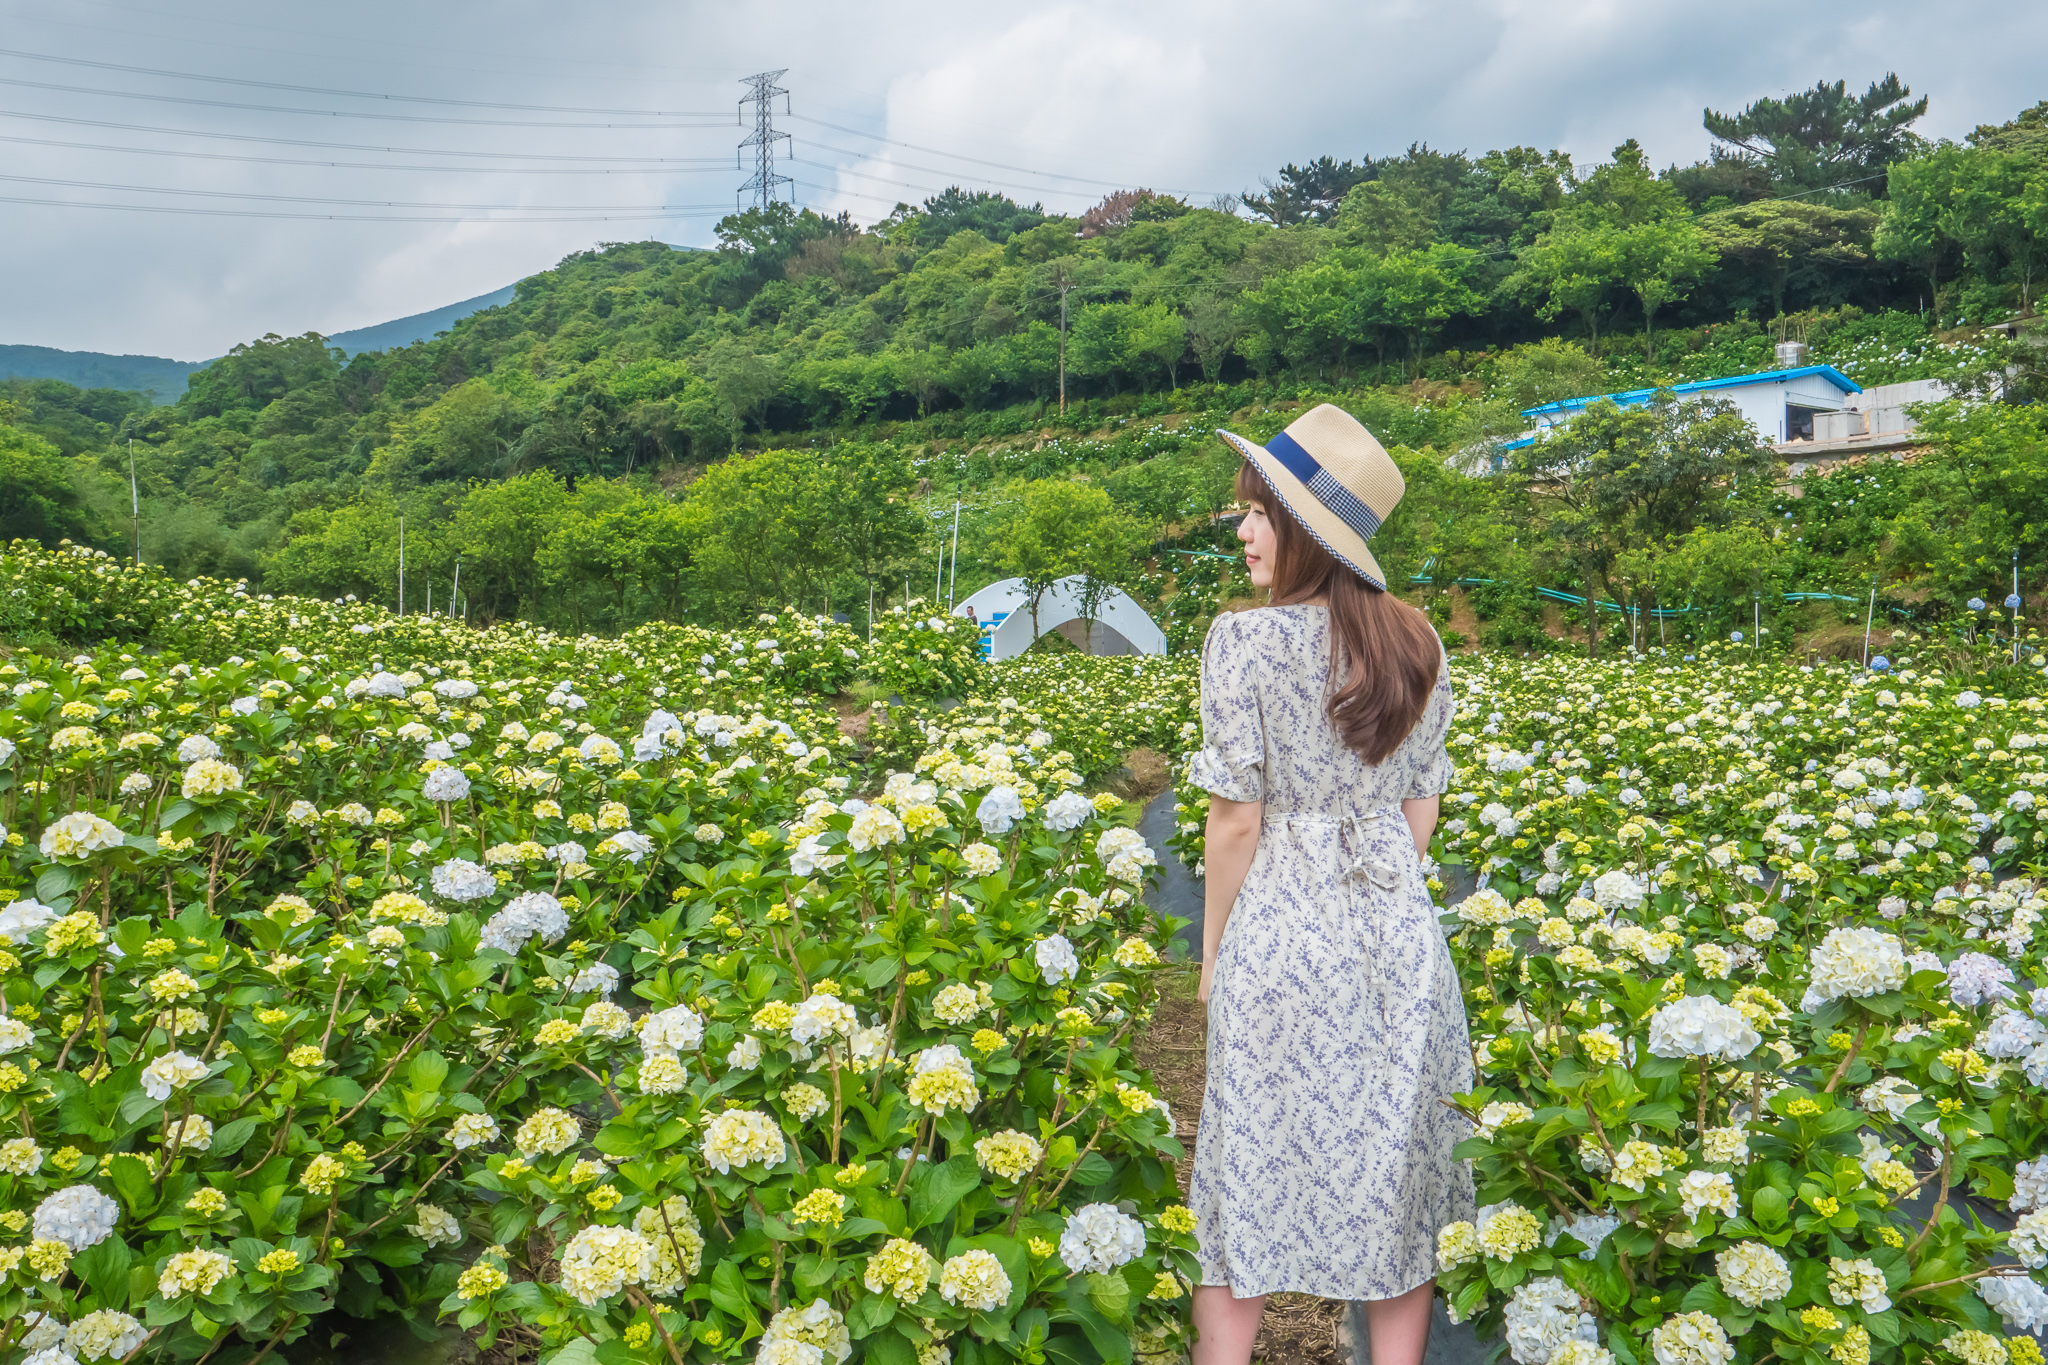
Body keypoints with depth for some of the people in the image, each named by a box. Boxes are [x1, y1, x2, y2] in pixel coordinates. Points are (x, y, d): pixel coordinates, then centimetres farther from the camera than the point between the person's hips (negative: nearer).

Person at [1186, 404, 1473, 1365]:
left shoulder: (1245, 640, -15)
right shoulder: (1414, 646, 2)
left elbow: (1237, 820, -14)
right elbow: (1422, 805, 7)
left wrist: (1213, 950, -2)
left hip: (1281, 933, -5)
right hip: (1397, 934, 5)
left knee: (1249, 1186, 9)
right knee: (1393, 1183, 16)